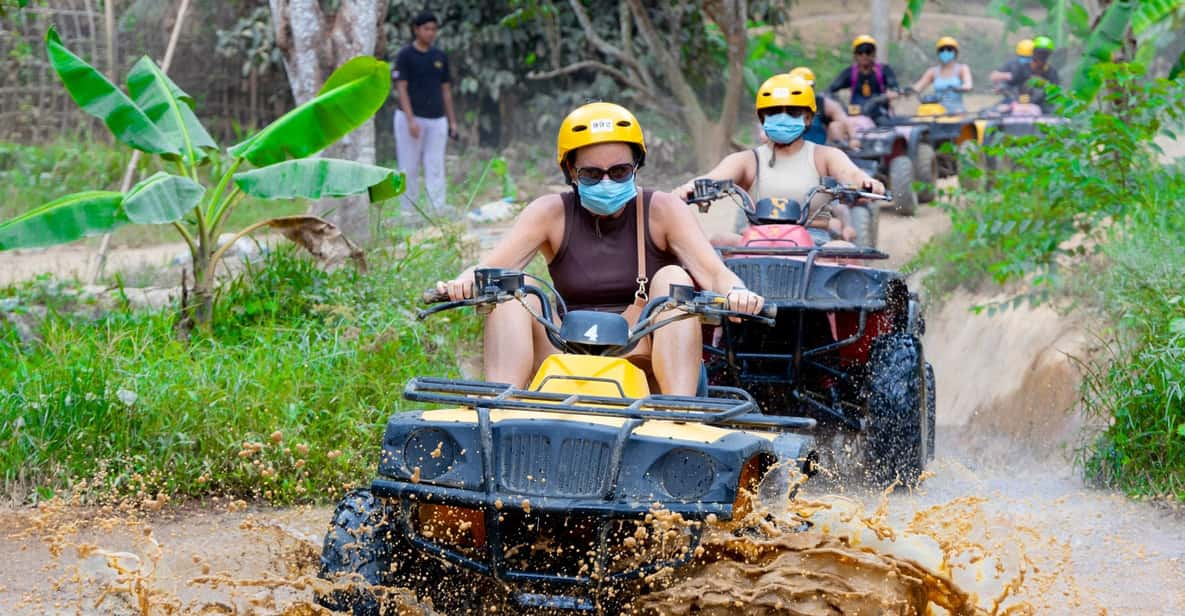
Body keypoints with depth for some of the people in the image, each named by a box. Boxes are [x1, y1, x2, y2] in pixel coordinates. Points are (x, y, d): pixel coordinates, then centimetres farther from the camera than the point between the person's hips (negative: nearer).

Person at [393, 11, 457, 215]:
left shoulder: (440, 57, 12)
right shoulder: (405, 55, -3)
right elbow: (401, 88, -8)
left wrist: (452, 120, 11)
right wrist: (410, 120, -16)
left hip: (437, 119, 4)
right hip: (411, 118, -4)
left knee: (436, 168, -1)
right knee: (409, 168, -1)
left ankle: (437, 212, -4)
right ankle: (408, 212, 4)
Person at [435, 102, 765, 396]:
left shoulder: (662, 210, 1)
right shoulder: (551, 213, 3)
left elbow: (714, 273, -11)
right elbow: (488, 269, -9)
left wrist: (735, 292, -36)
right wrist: (464, 283, -34)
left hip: (641, 354, -1)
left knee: (673, 279, -23)